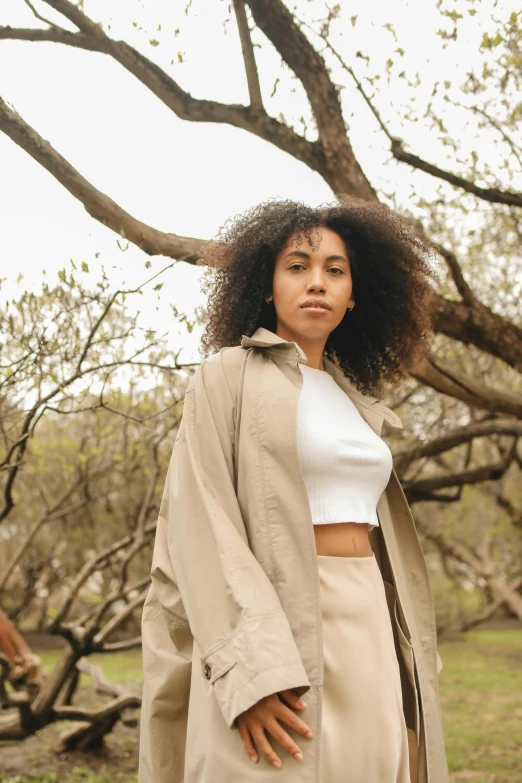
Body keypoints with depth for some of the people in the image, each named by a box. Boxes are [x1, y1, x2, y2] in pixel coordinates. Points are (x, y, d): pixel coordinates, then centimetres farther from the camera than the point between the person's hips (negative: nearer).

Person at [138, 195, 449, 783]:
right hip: (272, 627, -6)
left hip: (373, 632, 6)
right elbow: (199, 520, -11)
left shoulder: (355, 400, 18)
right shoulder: (227, 376, 0)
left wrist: (409, 663, 13)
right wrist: (250, 666, -22)